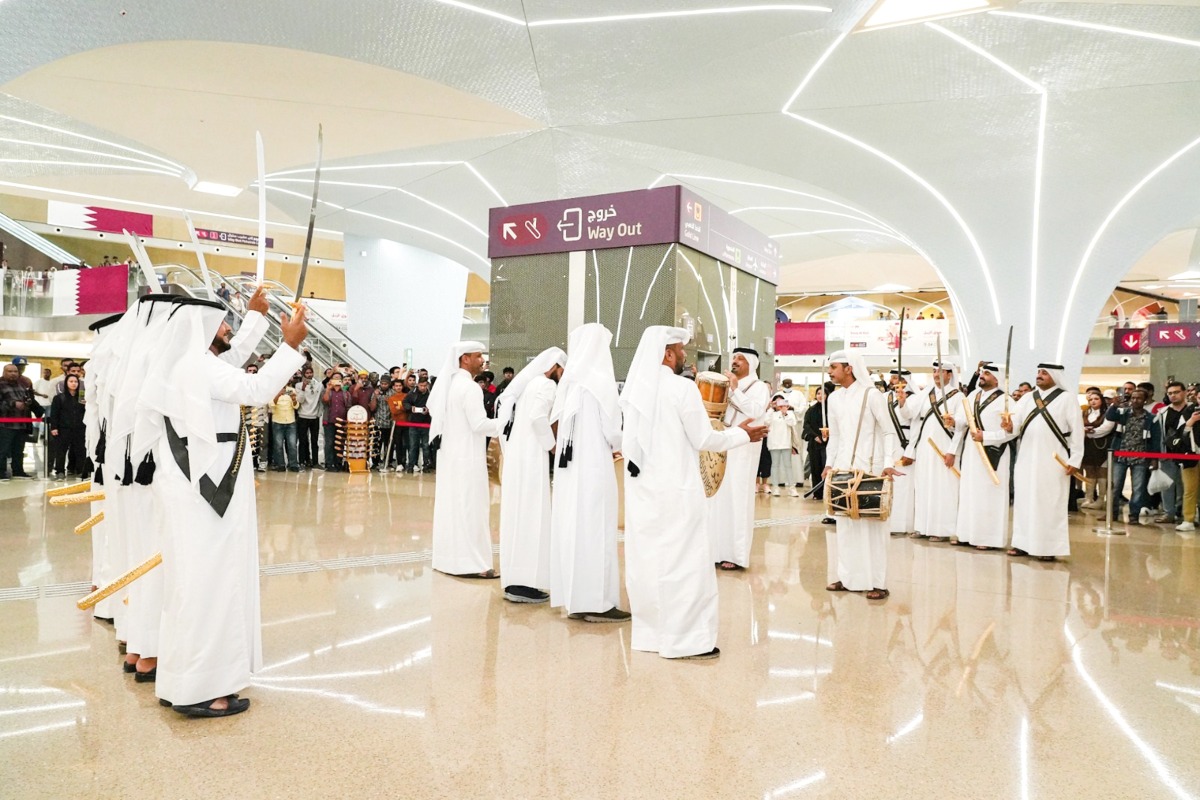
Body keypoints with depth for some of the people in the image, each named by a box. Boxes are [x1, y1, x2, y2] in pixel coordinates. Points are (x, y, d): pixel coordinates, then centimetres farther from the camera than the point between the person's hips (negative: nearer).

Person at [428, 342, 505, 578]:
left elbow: (433, 409, 17)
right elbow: (479, 424, -21)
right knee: (469, 507, -6)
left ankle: (448, 557, 20)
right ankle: (470, 562, -3)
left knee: (450, 504, 13)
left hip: (450, 453, 9)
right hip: (467, 456, -9)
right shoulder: (470, 387, -17)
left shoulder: (449, 384, 11)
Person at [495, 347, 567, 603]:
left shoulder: (527, 383, 17)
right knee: (531, 516, -6)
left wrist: (507, 447, 14)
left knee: (517, 515, 11)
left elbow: (502, 408, 15)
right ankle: (524, 583, -6)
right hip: (531, 456, -9)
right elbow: (538, 416, -23)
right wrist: (551, 444, -9)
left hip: (516, 454, 9)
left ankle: (513, 580, 16)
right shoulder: (546, 384, -8)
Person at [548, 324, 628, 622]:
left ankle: (574, 597, 18)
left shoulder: (569, 380, 7)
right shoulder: (601, 380, -12)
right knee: (594, 530, -1)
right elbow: (613, 432, -13)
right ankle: (594, 601, 4)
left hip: (569, 466, 7)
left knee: (571, 528, 11)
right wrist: (624, 445, 9)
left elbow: (560, 424, 10)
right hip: (594, 467, -7)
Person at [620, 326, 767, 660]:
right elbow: (704, 439, -10)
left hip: (641, 487, 6)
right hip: (675, 489, -6)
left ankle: (648, 632, 22)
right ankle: (684, 638, 7)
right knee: (683, 560, 2)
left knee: (646, 557, 12)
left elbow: (630, 439, 11)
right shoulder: (682, 388, -14)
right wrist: (742, 433, 4)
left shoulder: (635, 388, 4)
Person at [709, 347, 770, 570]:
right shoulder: (726, 385, 17)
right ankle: (717, 551, 14)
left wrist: (735, 389, -18)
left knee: (738, 500, -5)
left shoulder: (759, 387, -2)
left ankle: (737, 554, 1)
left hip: (742, 451, -6)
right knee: (718, 499, 6)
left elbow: (756, 411, -19)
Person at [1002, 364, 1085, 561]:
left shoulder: (1067, 398, -2)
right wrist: (1010, 426, -22)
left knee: (1050, 504, -2)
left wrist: (1075, 460, -11)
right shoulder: (1027, 398, 11)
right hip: (1027, 459, 5)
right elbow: (1015, 421, 3)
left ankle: (1049, 547, 3)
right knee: (1024, 501, 8)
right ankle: (1023, 542, 15)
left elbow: (1076, 429, -6)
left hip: (1053, 462, -5)